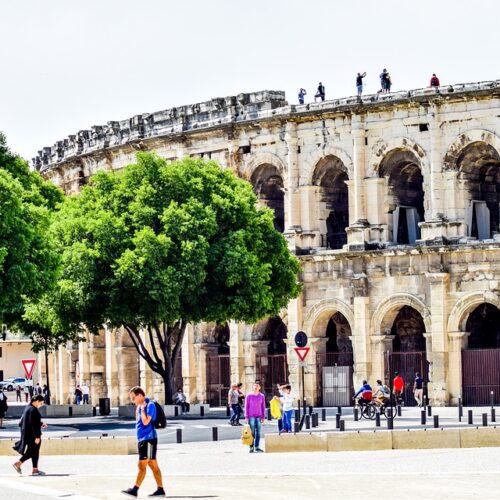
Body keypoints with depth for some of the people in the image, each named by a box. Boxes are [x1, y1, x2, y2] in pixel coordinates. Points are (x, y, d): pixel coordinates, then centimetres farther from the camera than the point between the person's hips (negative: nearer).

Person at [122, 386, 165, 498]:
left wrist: (142, 409, -14)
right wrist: (138, 408, 9)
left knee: (142, 465, -9)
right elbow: (138, 420, 20)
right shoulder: (140, 406, 13)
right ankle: (160, 489, 12)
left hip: (148, 439, -9)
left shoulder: (150, 405, -14)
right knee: (153, 465, 10)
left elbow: (146, 422, -21)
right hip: (142, 439, 9)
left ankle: (135, 489, -10)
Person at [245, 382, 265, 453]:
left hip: (258, 417, 2)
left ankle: (257, 447, 5)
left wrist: (263, 417, 6)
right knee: (252, 433, -3)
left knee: (258, 432, 0)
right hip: (251, 416, -2)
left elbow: (263, 407, 9)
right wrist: (246, 417, -4)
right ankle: (251, 447, 2)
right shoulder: (249, 395, 0)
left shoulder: (262, 396, 6)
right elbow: (246, 406, 1)